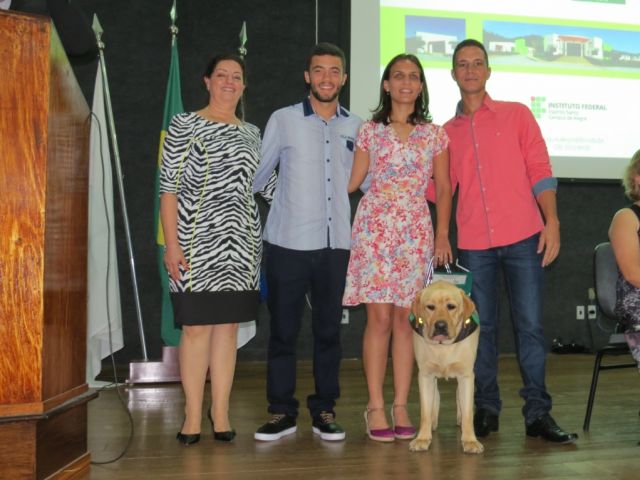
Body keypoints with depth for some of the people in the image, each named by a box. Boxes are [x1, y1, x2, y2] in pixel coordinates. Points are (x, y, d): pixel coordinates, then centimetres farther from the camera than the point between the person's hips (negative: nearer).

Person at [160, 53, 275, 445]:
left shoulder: (251, 133, 15)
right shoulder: (185, 125, 2)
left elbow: (267, 185, 19)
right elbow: (169, 189, -3)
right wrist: (172, 243, -11)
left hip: (240, 244, 4)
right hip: (197, 243, -4)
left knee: (228, 327, 6)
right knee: (197, 327, -2)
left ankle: (221, 412, 15)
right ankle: (193, 416, 9)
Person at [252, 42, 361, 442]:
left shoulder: (356, 127, 10)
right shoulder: (283, 120, 3)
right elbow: (257, 176, 6)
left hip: (336, 244, 2)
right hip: (289, 243, -2)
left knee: (329, 329, 9)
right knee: (284, 329, 3)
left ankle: (324, 409, 21)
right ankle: (282, 411, 16)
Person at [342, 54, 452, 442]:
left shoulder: (434, 134, 10)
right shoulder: (370, 131, 7)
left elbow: (443, 189, 10)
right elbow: (352, 183, 7)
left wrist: (443, 234, 2)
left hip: (416, 232, 1)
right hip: (375, 229, -1)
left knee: (406, 319, 2)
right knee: (379, 318, -3)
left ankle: (401, 406, 10)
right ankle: (376, 407, 5)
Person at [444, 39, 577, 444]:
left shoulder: (516, 115, 7)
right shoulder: (447, 132, 13)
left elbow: (540, 171, 1)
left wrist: (552, 221, -8)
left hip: (522, 236, -2)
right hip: (474, 243, 2)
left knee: (530, 324, -1)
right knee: (482, 326, 6)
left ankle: (538, 411, 8)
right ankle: (486, 409, 16)